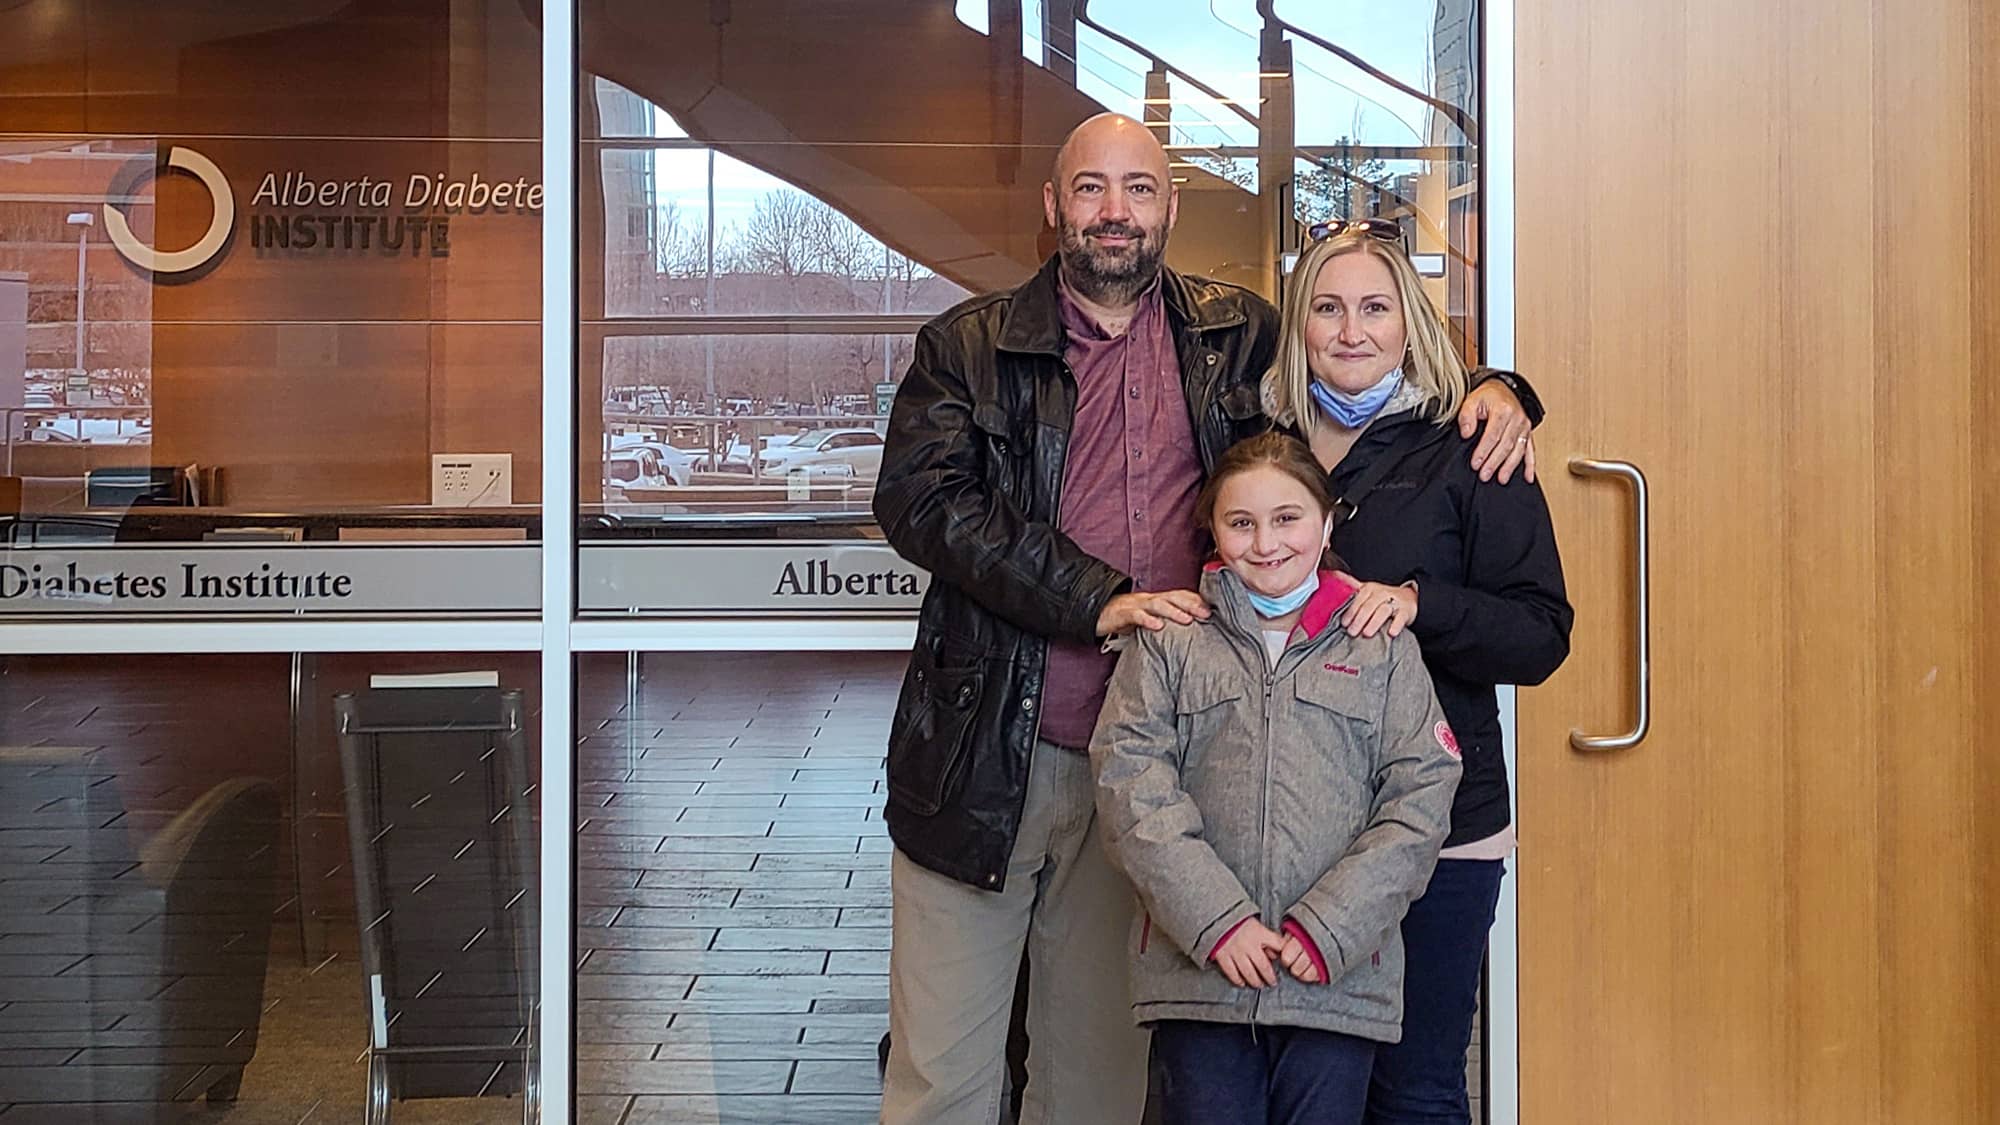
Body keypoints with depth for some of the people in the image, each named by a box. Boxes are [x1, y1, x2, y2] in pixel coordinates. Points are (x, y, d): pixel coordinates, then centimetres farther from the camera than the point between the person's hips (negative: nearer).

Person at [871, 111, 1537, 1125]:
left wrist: (1488, 388, 0)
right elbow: (919, 499, -12)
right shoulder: (971, 347, 2)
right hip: (986, 763, -2)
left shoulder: (1236, 337, 10)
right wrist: (1098, 601, -21)